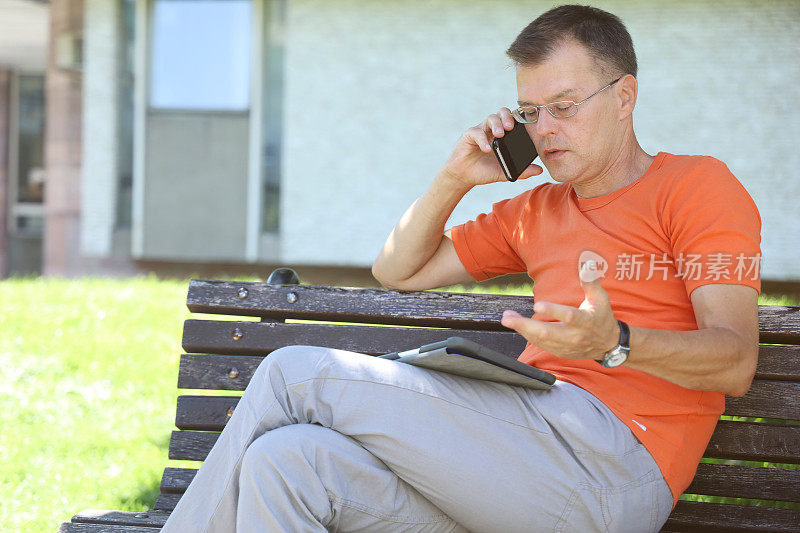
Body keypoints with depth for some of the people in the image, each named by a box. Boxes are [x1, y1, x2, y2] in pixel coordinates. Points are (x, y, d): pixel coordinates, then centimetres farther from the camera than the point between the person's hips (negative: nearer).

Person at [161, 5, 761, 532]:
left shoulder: (696, 184, 6)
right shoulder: (536, 210, 28)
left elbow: (736, 364, -7)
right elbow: (397, 270, 33)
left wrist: (614, 343, -26)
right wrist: (456, 178, 16)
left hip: (610, 456, -7)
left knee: (295, 374, -12)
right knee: (284, 461, -20)